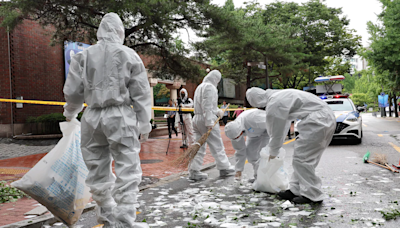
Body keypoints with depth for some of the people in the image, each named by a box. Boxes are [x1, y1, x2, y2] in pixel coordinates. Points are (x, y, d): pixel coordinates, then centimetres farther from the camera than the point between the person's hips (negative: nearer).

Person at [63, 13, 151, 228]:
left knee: (98, 169, 14)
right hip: (120, 116, -3)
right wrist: (144, 123, 5)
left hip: (93, 117, 3)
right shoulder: (129, 55, 1)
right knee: (127, 170, 1)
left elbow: (72, 91, 7)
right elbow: (141, 93, 0)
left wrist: (70, 112, 26)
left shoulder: (84, 56, 6)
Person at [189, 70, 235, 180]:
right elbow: (207, 106, -18)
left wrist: (218, 111, 15)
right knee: (217, 145, 2)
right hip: (207, 119, -9)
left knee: (198, 146, 7)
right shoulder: (210, 87, -10)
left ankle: (194, 171, 5)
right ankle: (224, 168, 12)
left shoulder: (200, 87, 22)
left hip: (197, 118, 9)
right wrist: (209, 122, -20)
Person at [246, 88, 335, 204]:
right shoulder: (279, 95, 18)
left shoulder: (273, 105, -13)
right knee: (301, 157, 14)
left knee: (302, 158, -4)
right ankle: (296, 190, 20)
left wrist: (273, 152, 15)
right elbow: (283, 126, 30)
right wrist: (273, 148, 38)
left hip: (317, 120, -10)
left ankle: (312, 195, 1)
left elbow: (277, 132, -2)